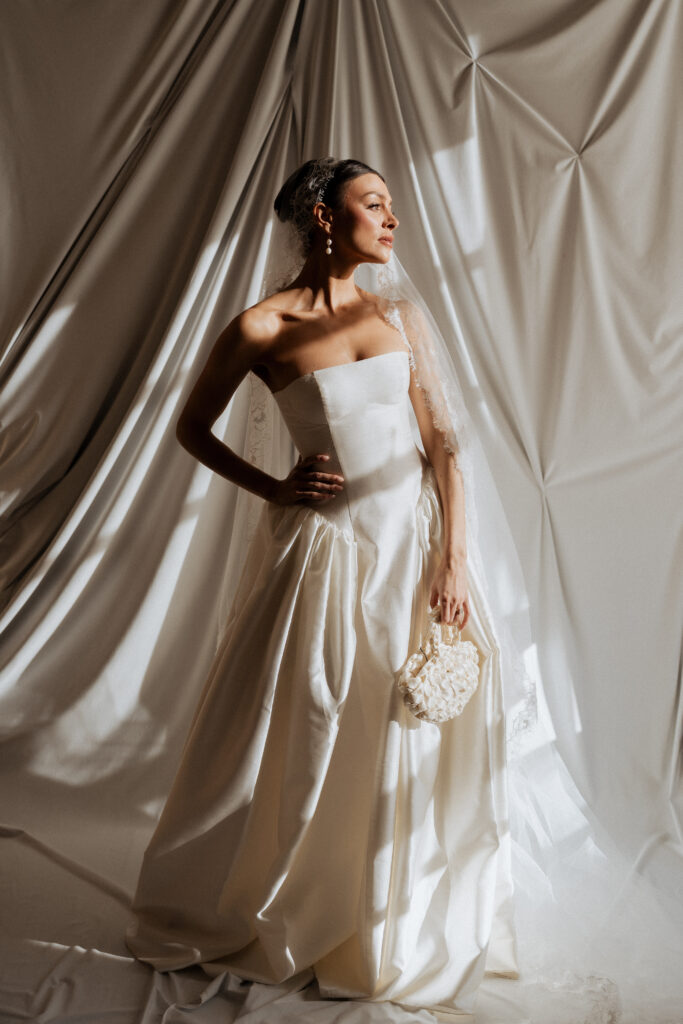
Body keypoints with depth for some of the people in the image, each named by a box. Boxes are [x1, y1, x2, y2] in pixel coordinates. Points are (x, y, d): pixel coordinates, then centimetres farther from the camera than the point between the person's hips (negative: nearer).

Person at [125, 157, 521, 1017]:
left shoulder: (400, 317, 6)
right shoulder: (262, 328, -5)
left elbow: (442, 444, 2)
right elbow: (192, 429, 6)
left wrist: (453, 562, -6)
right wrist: (274, 488, -4)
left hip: (416, 537, 4)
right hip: (329, 548, -4)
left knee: (423, 740, 10)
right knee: (309, 741, 6)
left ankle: (410, 924, 33)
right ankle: (227, 916, 33)